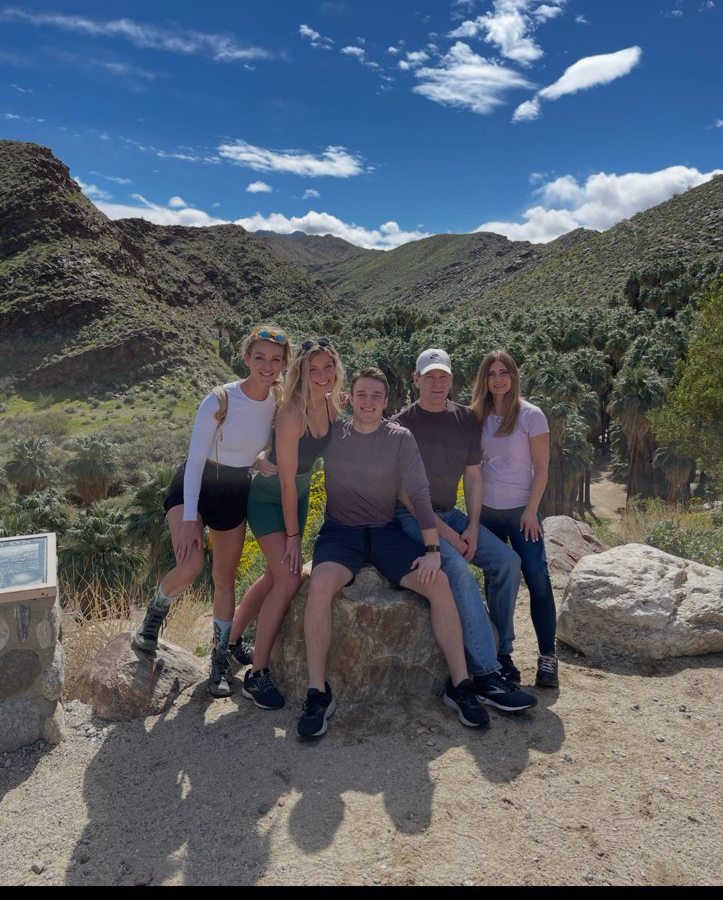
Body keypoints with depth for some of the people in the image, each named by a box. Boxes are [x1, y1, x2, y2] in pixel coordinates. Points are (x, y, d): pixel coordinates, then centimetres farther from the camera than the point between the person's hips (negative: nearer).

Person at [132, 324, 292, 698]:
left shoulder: (280, 401, -10)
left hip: (236, 492, 4)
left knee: (225, 579, 8)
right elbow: (195, 460, -21)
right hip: (195, 485, -4)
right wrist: (190, 519, -24)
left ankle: (221, 658, 24)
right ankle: (155, 613, 10)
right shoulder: (220, 400, -24)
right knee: (190, 567, -24)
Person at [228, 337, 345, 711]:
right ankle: (256, 675, -2)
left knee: (276, 574, 16)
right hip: (268, 497, -7)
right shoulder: (291, 415, -29)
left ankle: (232, 639, 38)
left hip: (299, 494, 7)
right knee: (289, 578, -15)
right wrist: (292, 535, -19)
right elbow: (287, 480, -24)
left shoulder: (331, 404, -9)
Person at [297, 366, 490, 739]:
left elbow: (419, 493, -5)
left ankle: (459, 685, -5)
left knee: (439, 582, -21)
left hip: (386, 532, 1)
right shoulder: (331, 434, 0)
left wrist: (432, 549, -11)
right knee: (320, 585, -32)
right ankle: (317, 692, -19)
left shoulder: (400, 438, -1)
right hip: (340, 530, -1)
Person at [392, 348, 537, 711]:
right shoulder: (402, 424, -8)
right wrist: (443, 531, -17)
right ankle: (486, 675, -22)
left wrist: (472, 527, -4)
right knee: (459, 571, -27)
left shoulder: (466, 419, 8)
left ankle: (496, 649, 8)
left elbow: (473, 476, 8)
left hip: (450, 513, 6)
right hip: (412, 516, -6)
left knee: (507, 561, -9)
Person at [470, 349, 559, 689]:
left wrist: (531, 511, -12)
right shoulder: (478, 416, 5)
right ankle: (503, 652, 21)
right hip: (487, 510, 3)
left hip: (521, 510, -3)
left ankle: (548, 657, 8)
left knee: (538, 580, -4)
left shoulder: (531, 415, -5)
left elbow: (541, 467, -6)